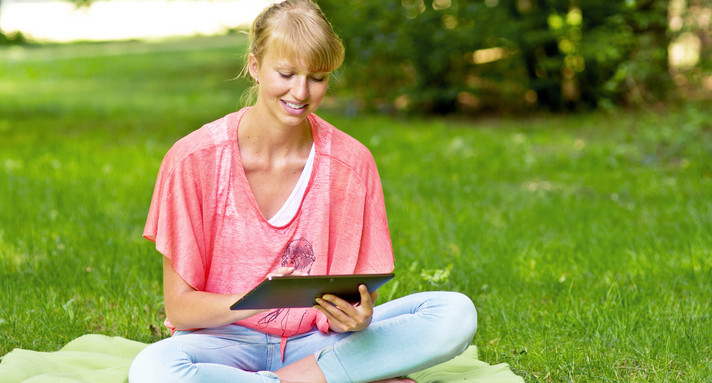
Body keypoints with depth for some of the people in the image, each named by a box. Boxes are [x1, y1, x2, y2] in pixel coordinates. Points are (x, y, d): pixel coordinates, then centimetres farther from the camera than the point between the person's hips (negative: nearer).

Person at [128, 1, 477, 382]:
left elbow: (348, 307, -1)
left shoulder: (351, 162, -4)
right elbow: (179, 306, -9)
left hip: (314, 342, 2)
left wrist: (355, 318, -27)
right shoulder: (193, 159, -10)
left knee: (456, 314, -19)